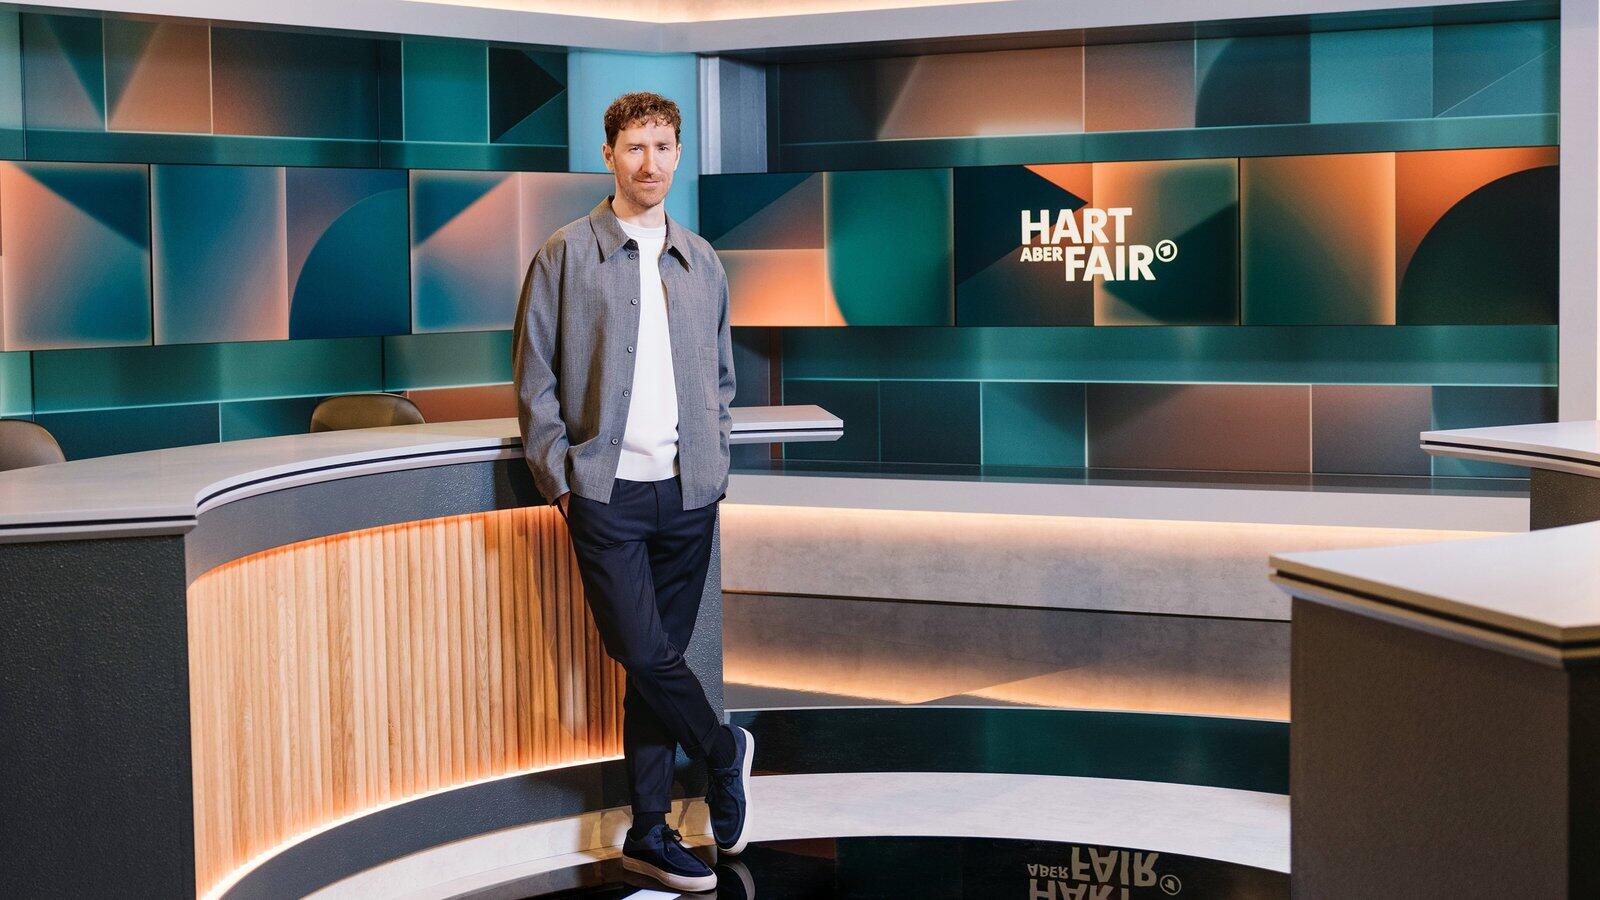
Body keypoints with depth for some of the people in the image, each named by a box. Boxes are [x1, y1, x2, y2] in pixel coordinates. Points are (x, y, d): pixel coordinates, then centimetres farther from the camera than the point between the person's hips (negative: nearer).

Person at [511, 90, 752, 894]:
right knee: (646, 654, -11)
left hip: (688, 495, 3)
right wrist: (556, 476, -6)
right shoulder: (566, 255, 0)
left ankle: (649, 834, 15)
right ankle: (723, 752, 16)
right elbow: (534, 379, 0)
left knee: (657, 661, 7)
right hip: (607, 492, -3)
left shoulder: (701, 262, 11)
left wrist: (716, 466, 9)